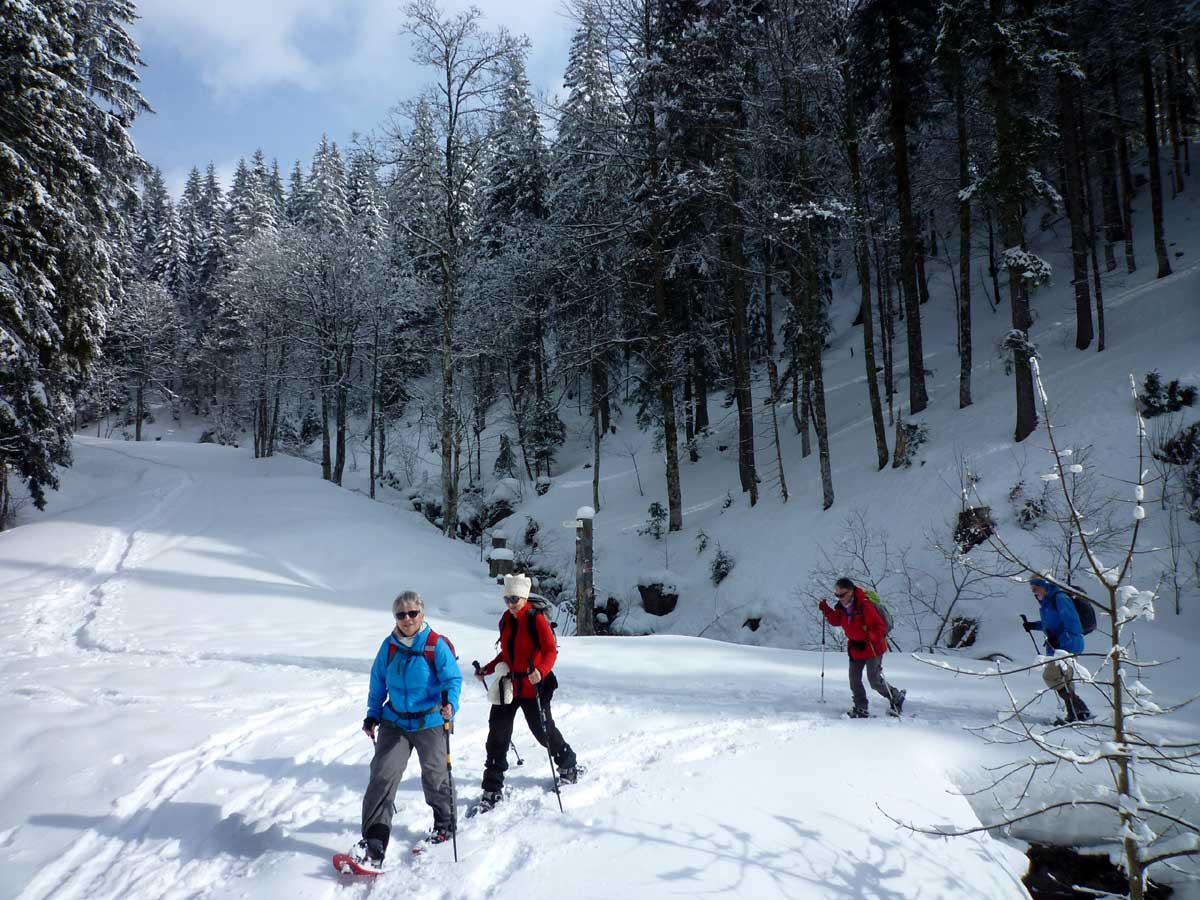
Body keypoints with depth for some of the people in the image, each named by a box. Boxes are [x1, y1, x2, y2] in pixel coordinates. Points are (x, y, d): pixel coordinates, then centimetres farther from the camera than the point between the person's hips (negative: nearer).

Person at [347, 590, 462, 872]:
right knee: (382, 777, -8)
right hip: (395, 722, 3)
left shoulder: (437, 645, -14)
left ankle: (444, 824, 39)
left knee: (435, 776, 13)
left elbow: (453, 678, -15)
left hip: (430, 722, -3)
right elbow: (378, 682, 10)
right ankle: (374, 845, -4)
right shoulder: (389, 646, -1)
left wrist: (450, 702, -34)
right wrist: (373, 715, 11)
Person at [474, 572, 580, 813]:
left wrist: (541, 671, -34)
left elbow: (551, 651, -17)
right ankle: (493, 788, 9)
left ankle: (569, 766, 36)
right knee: (497, 734, 0)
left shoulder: (536, 619, -13)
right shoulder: (506, 620, 8)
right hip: (508, 685, 6)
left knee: (543, 731, 8)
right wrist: (487, 669, 16)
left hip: (532, 686, -6)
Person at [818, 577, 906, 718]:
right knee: (854, 680, 6)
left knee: (875, 680, -2)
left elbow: (880, 626, -24)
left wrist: (869, 639, -37)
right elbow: (836, 621, 14)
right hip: (855, 649, 7)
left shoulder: (865, 606, -26)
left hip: (872, 648, -7)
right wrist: (826, 610, -2)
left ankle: (897, 697, 23)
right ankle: (861, 709, 19)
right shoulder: (842, 608, -2)